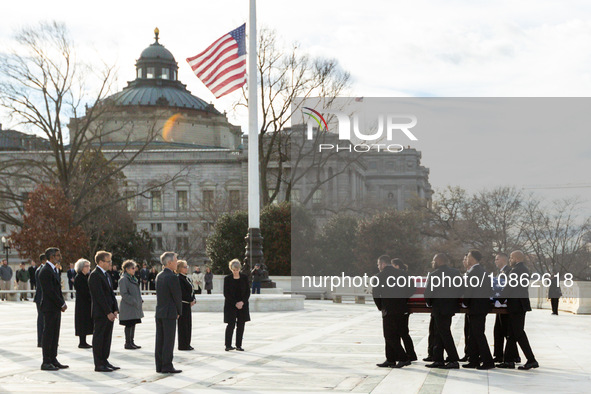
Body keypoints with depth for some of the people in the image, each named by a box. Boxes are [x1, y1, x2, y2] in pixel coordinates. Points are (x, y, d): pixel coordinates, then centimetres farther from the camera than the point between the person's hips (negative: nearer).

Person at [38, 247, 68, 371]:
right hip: (49, 308, -10)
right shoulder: (46, 271, -15)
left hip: (56, 308, 10)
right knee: (48, 334, -5)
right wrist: (62, 304, -13)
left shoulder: (53, 270, 17)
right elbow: (50, 291, -20)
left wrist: (62, 303, 7)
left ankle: (53, 360, 18)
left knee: (54, 335, 12)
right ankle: (46, 362, -1)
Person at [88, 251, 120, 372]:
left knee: (107, 337, 12)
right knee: (99, 337, -3)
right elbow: (100, 296, -18)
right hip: (101, 313, -9)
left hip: (109, 313, 9)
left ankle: (104, 361, 20)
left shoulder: (107, 274, 17)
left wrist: (115, 310, 7)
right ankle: (98, 364, 1)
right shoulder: (95, 276, -14)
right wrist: (108, 312, -19)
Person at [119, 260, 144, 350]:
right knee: (129, 325, -4)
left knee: (133, 324, 11)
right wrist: (133, 302, -20)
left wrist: (140, 300, 12)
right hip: (128, 307, -9)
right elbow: (124, 294, -18)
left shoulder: (133, 278, 16)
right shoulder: (123, 279, -13)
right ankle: (127, 343, 2)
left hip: (135, 307, 9)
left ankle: (131, 342, 18)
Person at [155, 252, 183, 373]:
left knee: (160, 340, 10)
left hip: (159, 312, 8)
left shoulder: (159, 276, 11)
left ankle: (159, 366, 13)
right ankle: (167, 366, -4)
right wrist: (179, 312, 3)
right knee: (169, 340, -4)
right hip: (170, 313, -8)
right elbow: (177, 296, -13)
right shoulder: (172, 277, -15)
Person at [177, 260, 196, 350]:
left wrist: (193, 300, 2)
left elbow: (190, 290, 18)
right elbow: (182, 292, -18)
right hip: (183, 304, -9)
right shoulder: (179, 278, -12)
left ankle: (187, 344, 18)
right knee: (183, 325, -5)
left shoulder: (186, 278, 17)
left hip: (188, 304, 9)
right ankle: (183, 345, 0)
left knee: (188, 325, 11)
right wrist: (191, 300, -13)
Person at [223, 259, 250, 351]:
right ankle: (228, 345, -2)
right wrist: (235, 303, -12)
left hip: (243, 305, 2)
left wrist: (242, 302, -10)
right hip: (231, 305, -2)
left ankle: (239, 345, 9)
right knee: (231, 325, -7)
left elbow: (248, 292, 5)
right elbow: (226, 294, -3)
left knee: (241, 325, 2)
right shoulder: (227, 279, -1)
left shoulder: (244, 278, 4)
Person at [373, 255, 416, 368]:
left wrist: (380, 307, 0)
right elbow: (412, 288, 7)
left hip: (389, 310, -6)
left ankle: (404, 358, -7)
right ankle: (391, 359, 18)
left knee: (390, 337, 0)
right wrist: (404, 300, 14)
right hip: (402, 310, 6)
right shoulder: (401, 273, 8)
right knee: (395, 336, 14)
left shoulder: (380, 276, -7)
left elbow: (375, 293, -13)